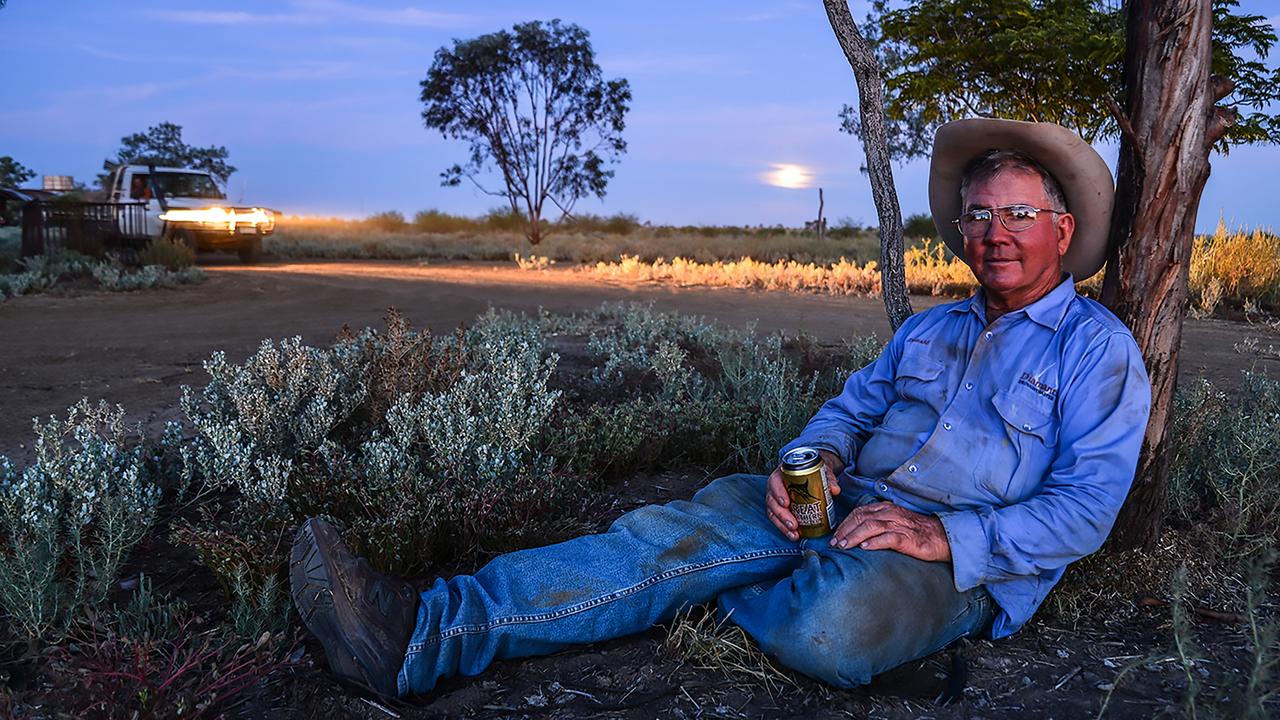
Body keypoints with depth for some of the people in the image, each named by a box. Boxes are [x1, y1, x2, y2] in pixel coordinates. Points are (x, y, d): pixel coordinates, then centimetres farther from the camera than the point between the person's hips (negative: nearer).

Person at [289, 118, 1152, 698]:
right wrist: (809, 460, -10)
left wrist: (946, 537, -20)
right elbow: (852, 406, 15)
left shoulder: (1097, 347, 2)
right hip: (844, 507, 5)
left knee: (834, 625, -40)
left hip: (964, 563, -5)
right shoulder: (931, 328, 22)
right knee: (677, 530, -22)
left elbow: (1087, 505, -7)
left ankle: (727, 594, -6)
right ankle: (424, 632, -32)